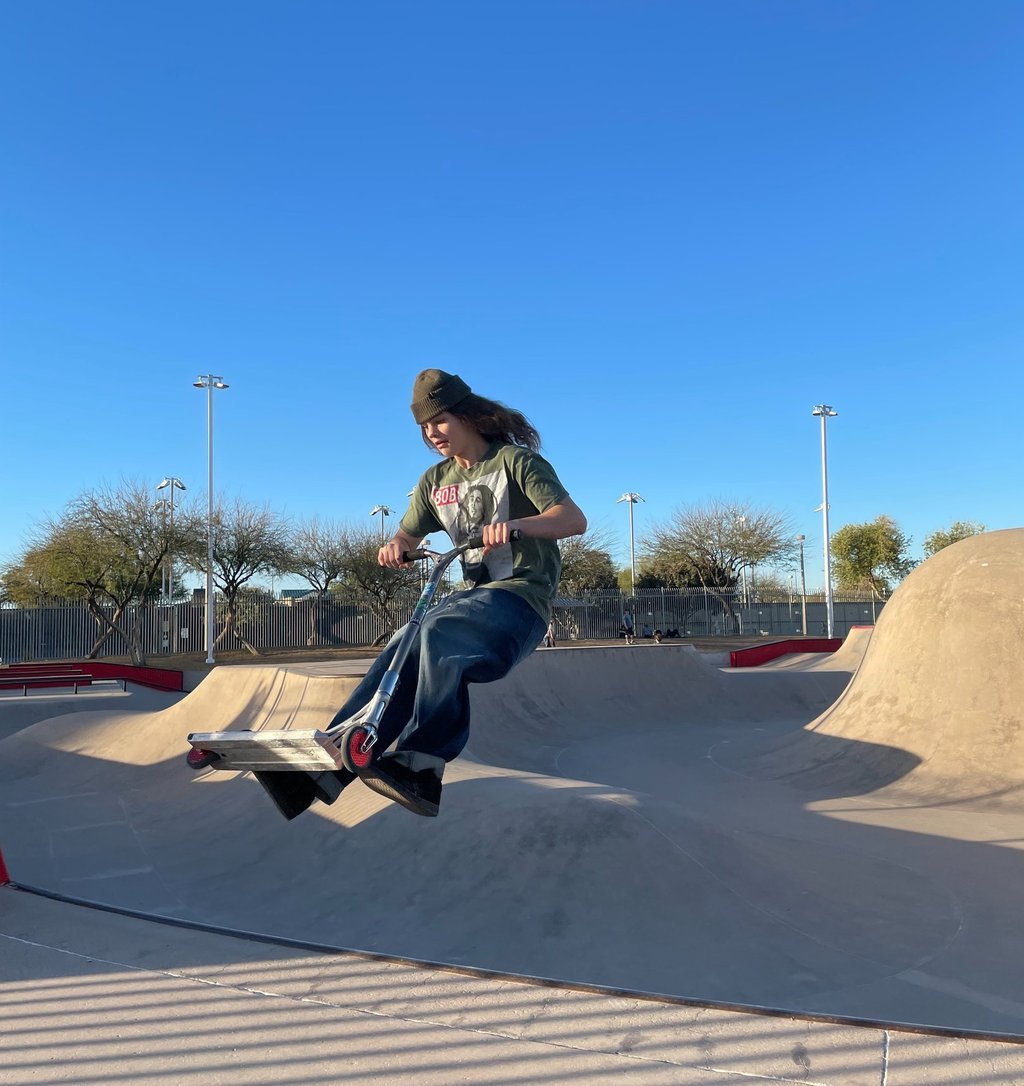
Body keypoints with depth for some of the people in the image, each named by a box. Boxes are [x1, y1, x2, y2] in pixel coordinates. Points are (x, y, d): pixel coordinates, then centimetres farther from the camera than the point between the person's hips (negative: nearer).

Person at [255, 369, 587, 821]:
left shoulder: (515, 460, -4)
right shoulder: (435, 481, 16)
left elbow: (574, 519, -16)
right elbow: (407, 535, 21)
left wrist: (515, 524, -36)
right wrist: (393, 546, -6)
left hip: (521, 596, -6)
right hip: (474, 593, 6)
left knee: (438, 633, -35)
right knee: (400, 652, -21)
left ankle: (421, 766, -42)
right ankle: (329, 764, -29)